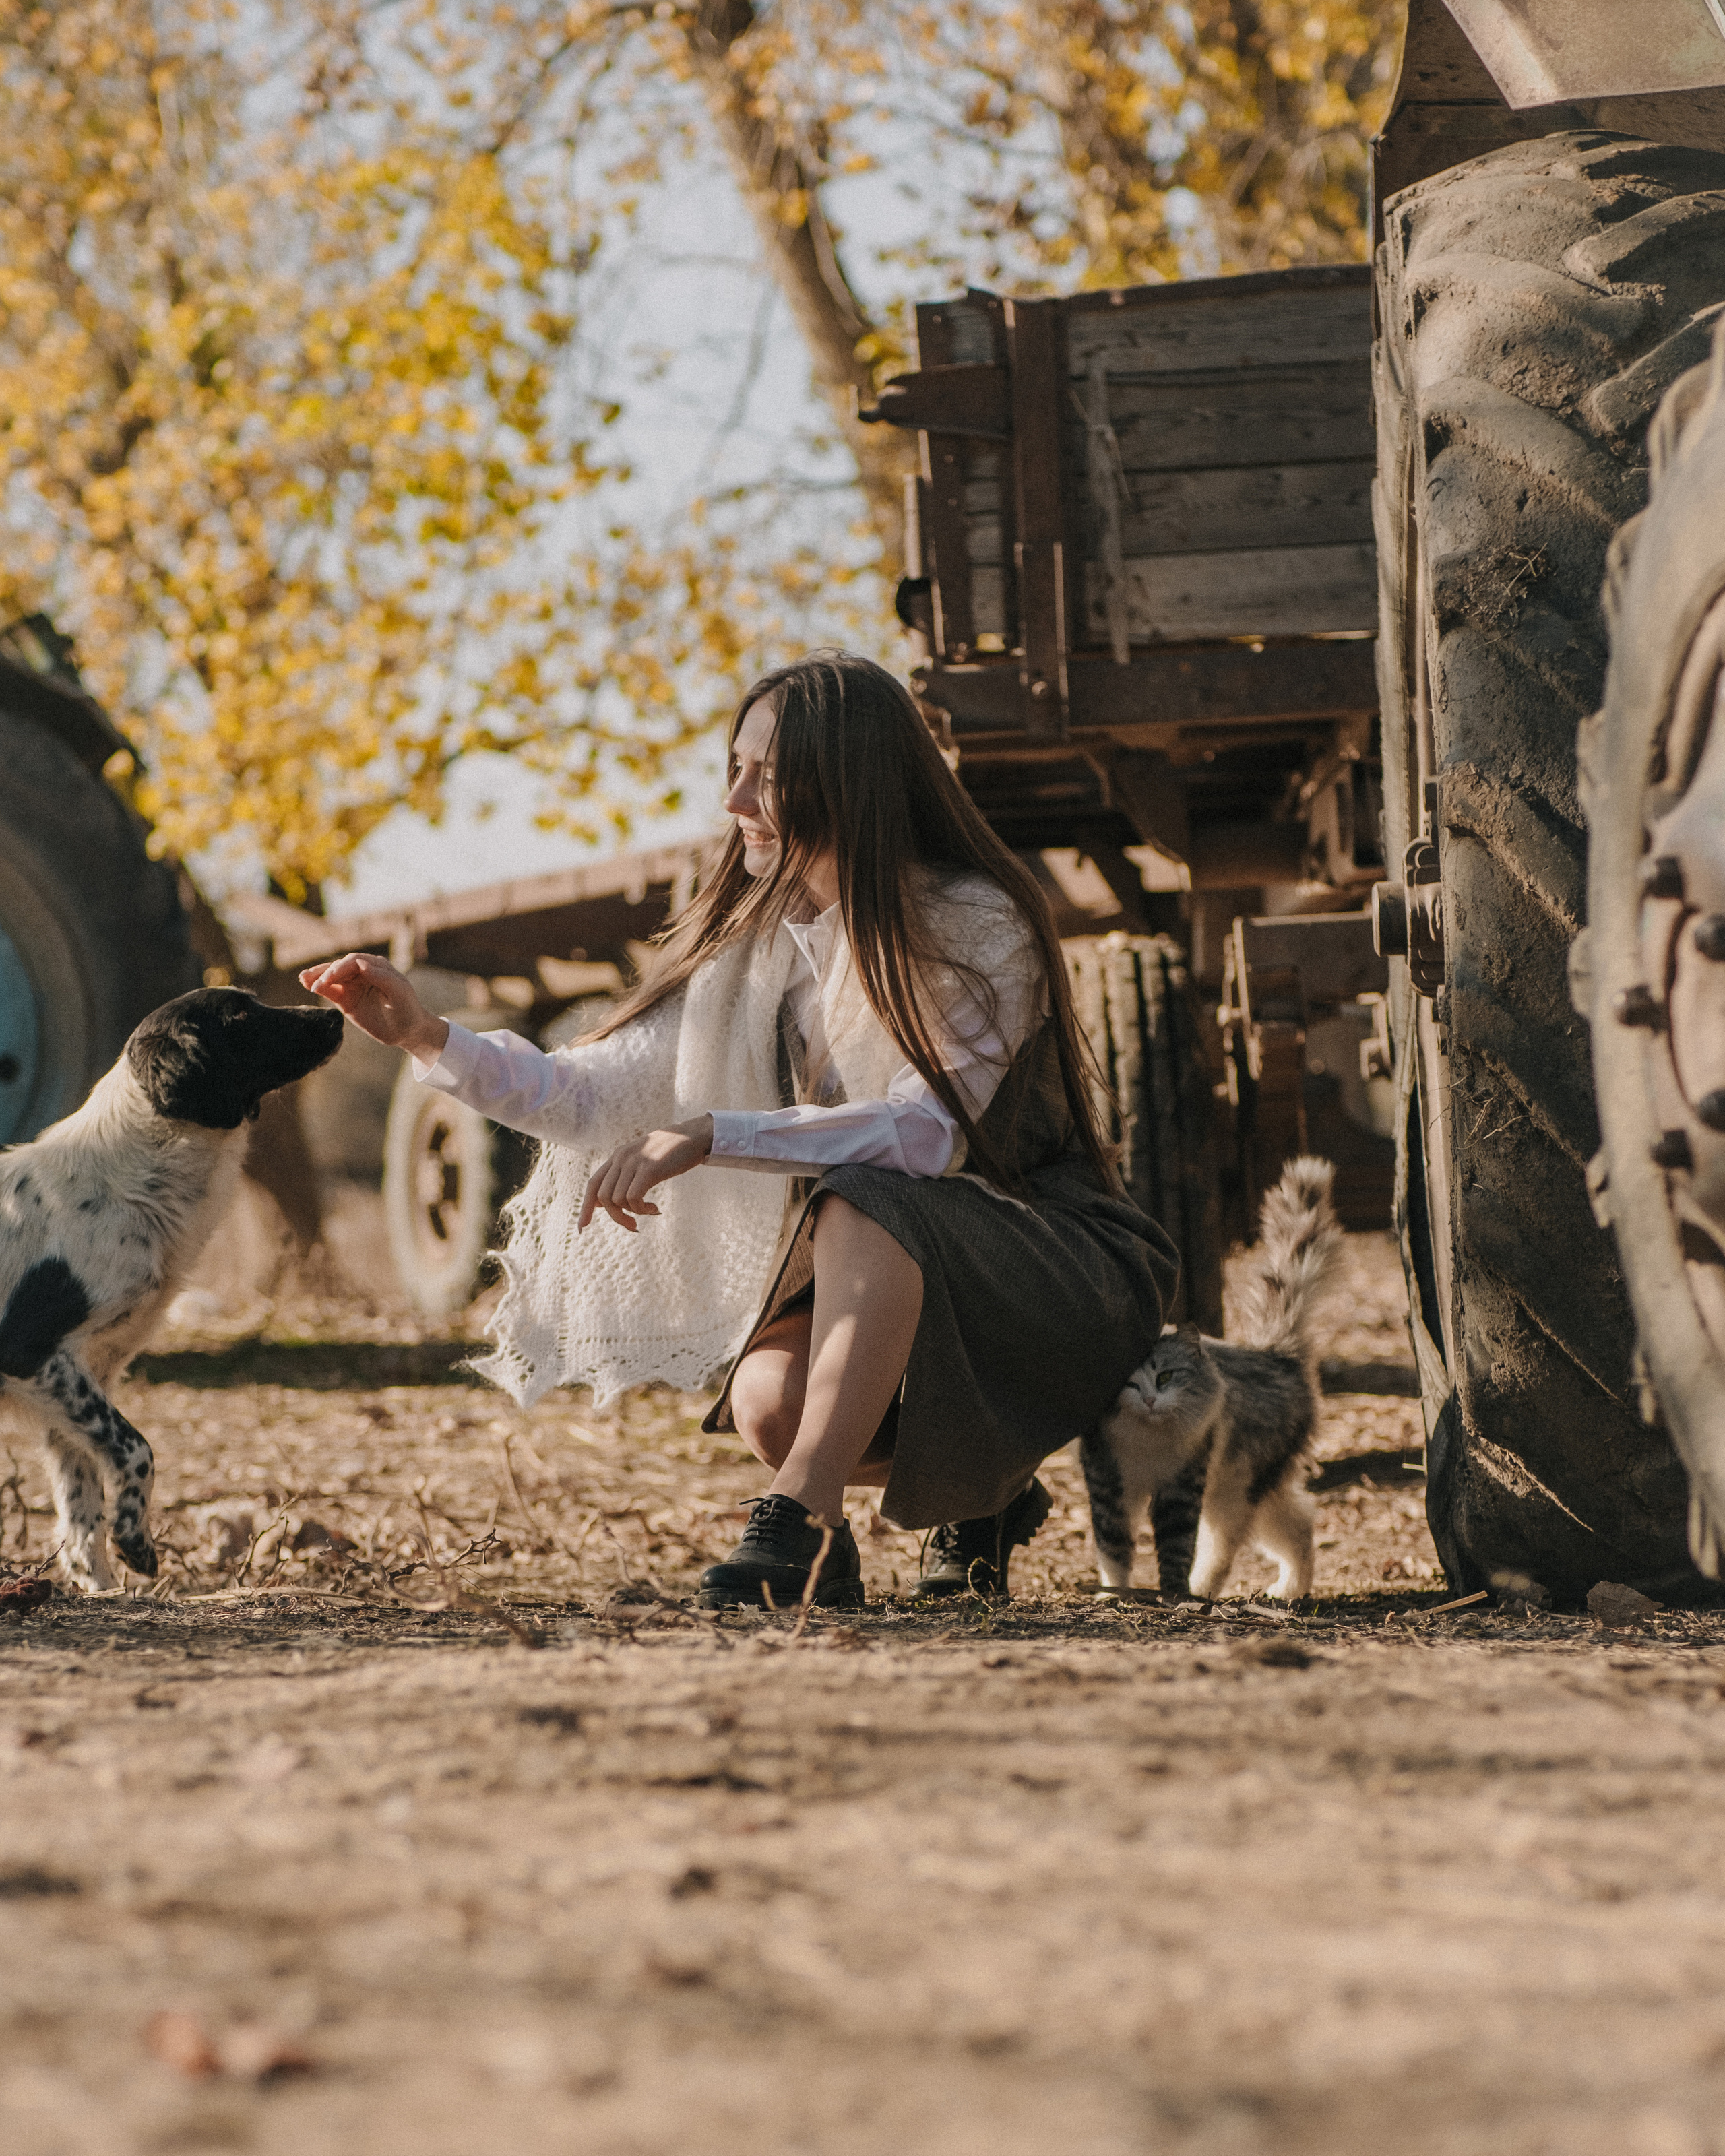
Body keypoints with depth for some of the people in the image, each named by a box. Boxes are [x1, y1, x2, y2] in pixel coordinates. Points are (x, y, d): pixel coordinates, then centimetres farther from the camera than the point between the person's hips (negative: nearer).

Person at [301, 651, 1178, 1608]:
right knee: (768, 1404, -24)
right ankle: (982, 1493, 4)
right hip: (896, 1286, 7)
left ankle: (800, 1518, -39)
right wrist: (428, 1038, -14)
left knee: (862, 1204, -35)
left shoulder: (979, 928, -17)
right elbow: (600, 1096, -1)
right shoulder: (752, 944, 2)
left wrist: (716, 1136, -37)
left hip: (1053, 1279, -7)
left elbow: (930, 1130, -31)